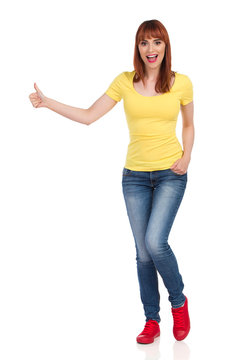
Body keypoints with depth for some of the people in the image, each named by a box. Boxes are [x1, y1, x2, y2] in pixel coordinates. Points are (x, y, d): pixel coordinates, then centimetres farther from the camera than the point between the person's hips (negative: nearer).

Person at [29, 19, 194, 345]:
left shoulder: (182, 83, -1)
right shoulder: (125, 82, 0)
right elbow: (88, 116, -1)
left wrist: (187, 157, -3)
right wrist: (47, 103, -8)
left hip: (170, 174, -2)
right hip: (135, 175, 2)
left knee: (155, 242, -17)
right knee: (143, 252, 4)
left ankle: (179, 302, 9)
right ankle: (152, 321, 18)